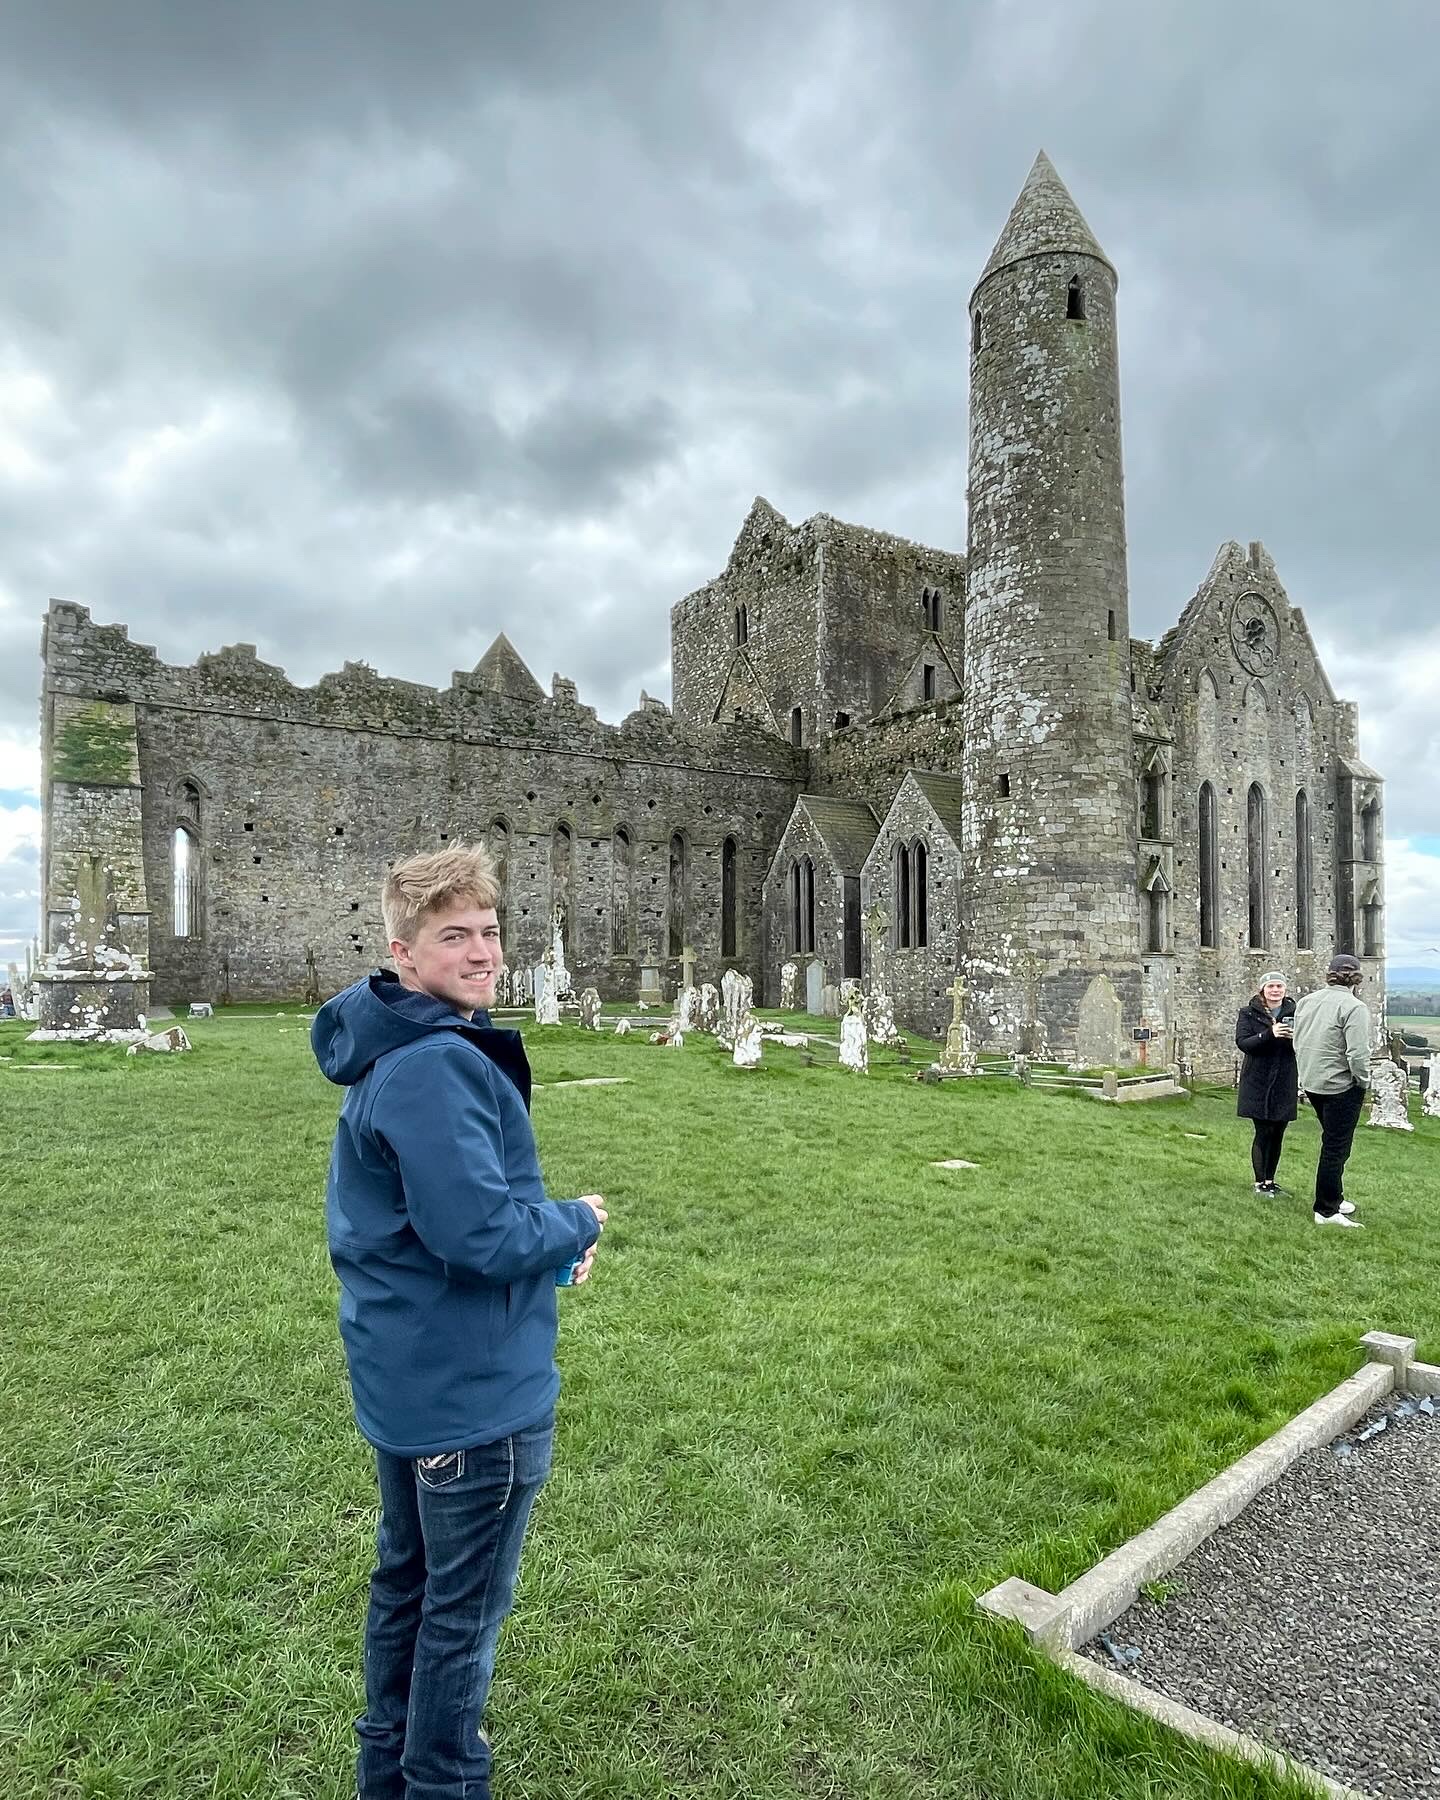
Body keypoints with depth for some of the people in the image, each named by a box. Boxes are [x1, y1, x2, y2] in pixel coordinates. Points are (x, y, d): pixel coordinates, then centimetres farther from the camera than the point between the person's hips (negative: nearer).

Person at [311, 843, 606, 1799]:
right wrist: (579, 1223, -12)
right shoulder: (439, 1067, -28)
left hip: (405, 1378, 10)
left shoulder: (395, 1053, 6)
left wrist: (544, 1233, 4)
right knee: (464, 1608, 11)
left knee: (408, 1576, 27)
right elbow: (483, 1234, -31)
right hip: (472, 1391, -10)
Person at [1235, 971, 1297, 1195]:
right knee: (1263, 1132, -2)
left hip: (1285, 1083, 3)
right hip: (1258, 1082, -3)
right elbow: (1242, 1042, -12)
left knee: (1277, 1134, 9)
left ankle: (1270, 1181, 23)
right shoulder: (1249, 1013, -1)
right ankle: (1259, 1183, 9)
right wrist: (1269, 1034, -26)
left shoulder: (1294, 1012, 5)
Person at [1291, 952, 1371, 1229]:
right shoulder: (1355, 1007, -17)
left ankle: (1334, 1198, 34)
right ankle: (1326, 1211, 11)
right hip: (1341, 1085, -7)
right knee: (1336, 1147, 3)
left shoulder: (1306, 1001, 6)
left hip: (1311, 1083, 7)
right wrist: (1363, 1081, -6)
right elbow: (1357, 1054, -22)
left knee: (1333, 1142, 23)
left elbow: (1298, 1043, 10)